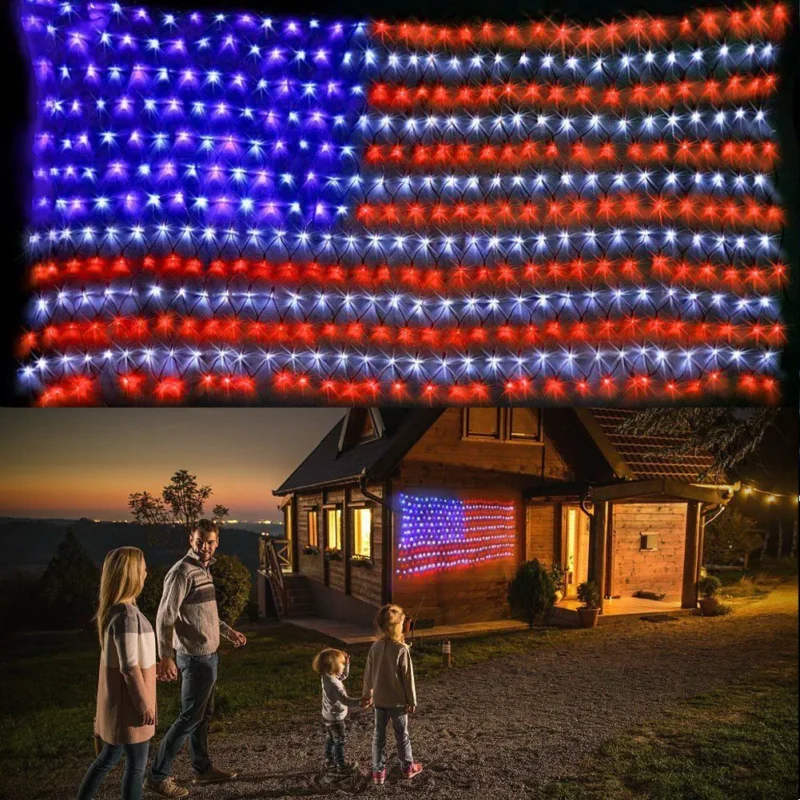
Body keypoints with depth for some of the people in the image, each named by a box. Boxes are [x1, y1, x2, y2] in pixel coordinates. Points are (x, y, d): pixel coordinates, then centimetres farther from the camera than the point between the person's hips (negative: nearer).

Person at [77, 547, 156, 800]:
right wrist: (144, 704, -16)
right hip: (129, 702, -9)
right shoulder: (127, 614, -25)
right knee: (136, 765, 6)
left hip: (117, 699, 9)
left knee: (108, 757, 22)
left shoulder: (113, 609, 4)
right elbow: (129, 667, -24)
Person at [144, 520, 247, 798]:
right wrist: (166, 656, -29)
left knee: (203, 714, 18)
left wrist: (228, 631, 23)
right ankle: (157, 776, 11)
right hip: (196, 657, -9)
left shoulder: (203, 569, 9)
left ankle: (202, 768, 31)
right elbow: (165, 617, -23)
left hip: (207, 655, 9)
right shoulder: (182, 572, -20)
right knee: (189, 717, 0)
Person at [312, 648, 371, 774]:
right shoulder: (333, 684, -34)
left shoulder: (327, 677, -6)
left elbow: (343, 676, 13)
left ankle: (330, 761, 39)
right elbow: (345, 700, -42)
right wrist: (359, 702, -52)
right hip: (335, 718, -9)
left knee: (330, 739, 24)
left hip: (328, 716, 9)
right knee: (340, 741, 11)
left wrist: (346, 663, 1)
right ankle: (341, 765, 26)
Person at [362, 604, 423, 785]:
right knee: (402, 735, 15)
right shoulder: (402, 649, -21)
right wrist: (412, 701, -4)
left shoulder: (375, 647, -7)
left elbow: (368, 673, 3)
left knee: (378, 736, 15)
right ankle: (407, 767, 32)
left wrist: (367, 694, 17)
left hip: (379, 699, 4)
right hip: (398, 701, -4)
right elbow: (408, 678, -15)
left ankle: (378, 771, 23)